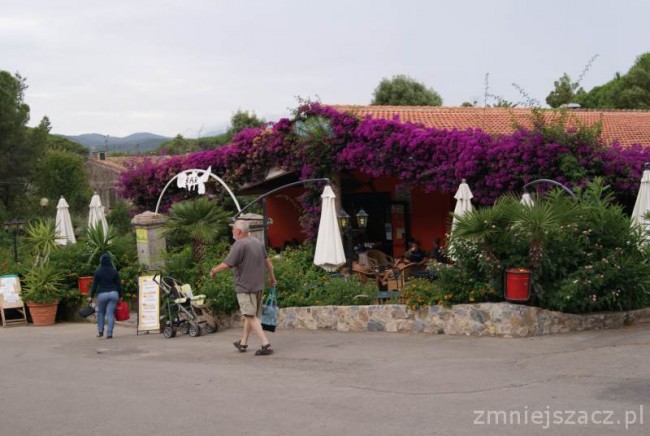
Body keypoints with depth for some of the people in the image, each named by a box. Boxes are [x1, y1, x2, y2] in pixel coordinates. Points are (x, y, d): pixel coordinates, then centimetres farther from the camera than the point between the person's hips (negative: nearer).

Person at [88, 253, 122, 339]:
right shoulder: (114, 272, 4)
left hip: (102, 294, -1)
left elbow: (94, 285, 0)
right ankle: (109, 333, -5)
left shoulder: (98, 272, -2)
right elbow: (118, 285, 5)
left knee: (100, 312, 16)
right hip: (113, 293, 1)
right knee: (111, 313, 0)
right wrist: (120, 296, 12)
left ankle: (100, 331, 14)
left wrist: (91, 296, 8)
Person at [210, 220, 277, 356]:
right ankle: (243, 343, 29)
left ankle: (266, 344, -13)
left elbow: (226, 264, -21)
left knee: (251, 316, -6)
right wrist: (272, 277, 27)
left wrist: (213, 270, -5)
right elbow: (268, 261, 15)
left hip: (245, 287, -8)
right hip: (259, 285, 8)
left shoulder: (239, 245, -17)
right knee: (250, 315, 18)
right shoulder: (258, 243, 9)